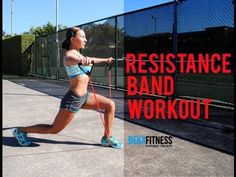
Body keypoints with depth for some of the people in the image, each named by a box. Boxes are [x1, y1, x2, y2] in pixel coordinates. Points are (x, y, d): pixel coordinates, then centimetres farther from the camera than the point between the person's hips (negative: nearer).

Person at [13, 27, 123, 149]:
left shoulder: (77, 54, 12)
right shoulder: (69, 54, -15)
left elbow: (90, 60, 34)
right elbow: (70, 60, -43)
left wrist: (105, 60, 46)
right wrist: (81, 60, -66)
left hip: (83, 96, 9)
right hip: (73, 99, -9)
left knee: (110, 105, 4)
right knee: (54, 129, 3)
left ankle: (107, 139, 12)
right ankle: (21, 130, 22)